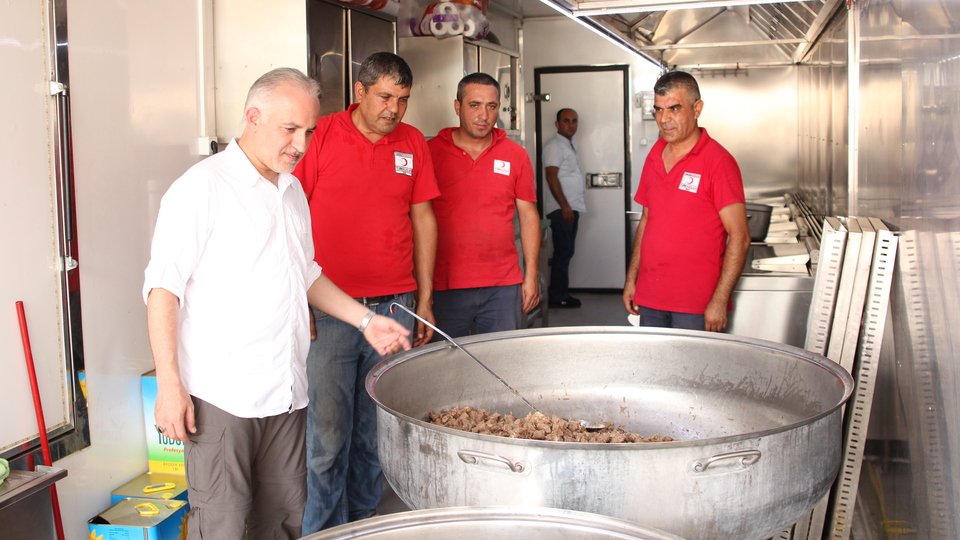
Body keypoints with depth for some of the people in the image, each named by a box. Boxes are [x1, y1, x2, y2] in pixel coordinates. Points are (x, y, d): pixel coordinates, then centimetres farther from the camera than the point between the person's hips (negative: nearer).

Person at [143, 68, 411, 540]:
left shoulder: (292, 191, 16)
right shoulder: (203, 187, -8)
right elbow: (163, 288, -11)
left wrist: (365, 320, 17)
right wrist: (169, 384, -15)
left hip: (286, 393, 7)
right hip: (221, 395, -7)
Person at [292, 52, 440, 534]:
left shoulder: (412, 143, 9)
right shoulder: (320, 136, -2)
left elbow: (423, 219, 13)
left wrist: (426, 300, 12)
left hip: (394, 308, 3)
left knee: (377, 428, 9)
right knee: (328, 434, -1)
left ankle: (364, 517, 26)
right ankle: (323, 530, 14)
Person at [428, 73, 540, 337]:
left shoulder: (515, 155, 7)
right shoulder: (431, 151, 0)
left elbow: (528, 215, 11)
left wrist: (532, 275, 6)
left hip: (504, 287, 2)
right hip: (445, 287, -2)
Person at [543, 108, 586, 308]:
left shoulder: (570, 144, 18)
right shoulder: (554, 146, -11)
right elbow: (551, 177, -18)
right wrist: (564, 206, -22)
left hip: (572, 207, 9)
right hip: (561, 208, -9)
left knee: (565, 252, 12)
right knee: (563, 251, -8)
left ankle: (561, 293, 18)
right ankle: (558, 297, -3)